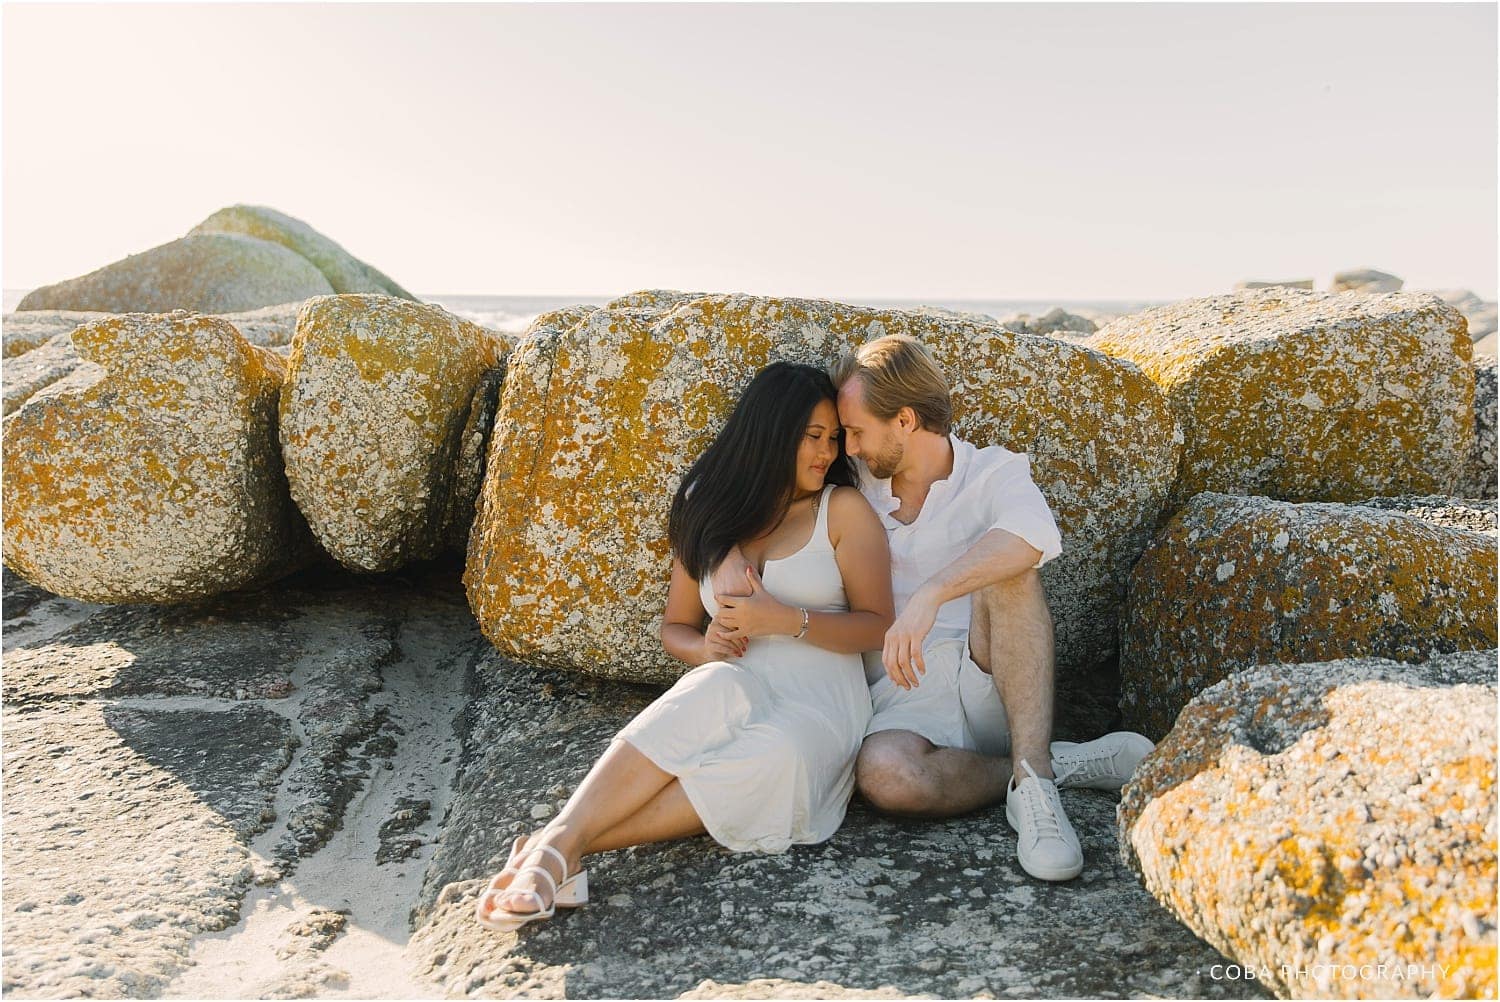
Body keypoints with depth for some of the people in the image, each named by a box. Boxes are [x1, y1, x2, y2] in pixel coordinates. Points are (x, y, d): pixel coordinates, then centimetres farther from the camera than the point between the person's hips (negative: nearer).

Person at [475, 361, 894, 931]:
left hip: (819, 701, -1)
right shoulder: (708, 512, 15)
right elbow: (674, 626, 19)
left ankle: (563, 844, -42)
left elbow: (878, 626, 2)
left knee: (777, 754, -39)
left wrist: (785, 619, -13)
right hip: (734, 691, 2)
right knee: (720, 686, -38)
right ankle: (559, 840, -45)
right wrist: (704, 647, -6)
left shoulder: (844, 509, 7)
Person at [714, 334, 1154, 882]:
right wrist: (729, 550, -5)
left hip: (989, 680, -1)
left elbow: (1034, 533, -24)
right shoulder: (858, 487, 13)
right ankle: (1063, 764, -15)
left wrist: (931, 595, -38)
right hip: (903, 699, 2)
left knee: (1006, 567, -29)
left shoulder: (993, 472, 1)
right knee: (882, 774, -34)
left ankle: (1032, 775, -34)